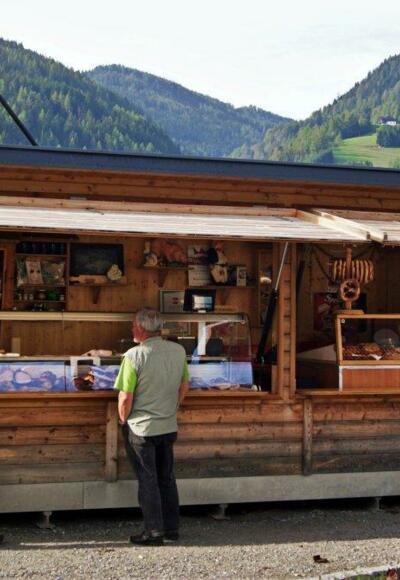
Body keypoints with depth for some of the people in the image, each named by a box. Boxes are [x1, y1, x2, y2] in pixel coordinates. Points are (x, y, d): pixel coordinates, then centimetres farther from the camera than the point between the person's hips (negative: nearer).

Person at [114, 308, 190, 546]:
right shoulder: (178, 351, -1)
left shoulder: (134, 356, -19)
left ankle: (154, 531, 9)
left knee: (148, 480, 5)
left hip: (141, 428, -5)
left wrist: (123, 420, -1)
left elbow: (126, 397, -17)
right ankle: (172, 528, 22)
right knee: (167, 478, 16)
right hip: (169, 426, 5)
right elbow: (185, 386, 9)